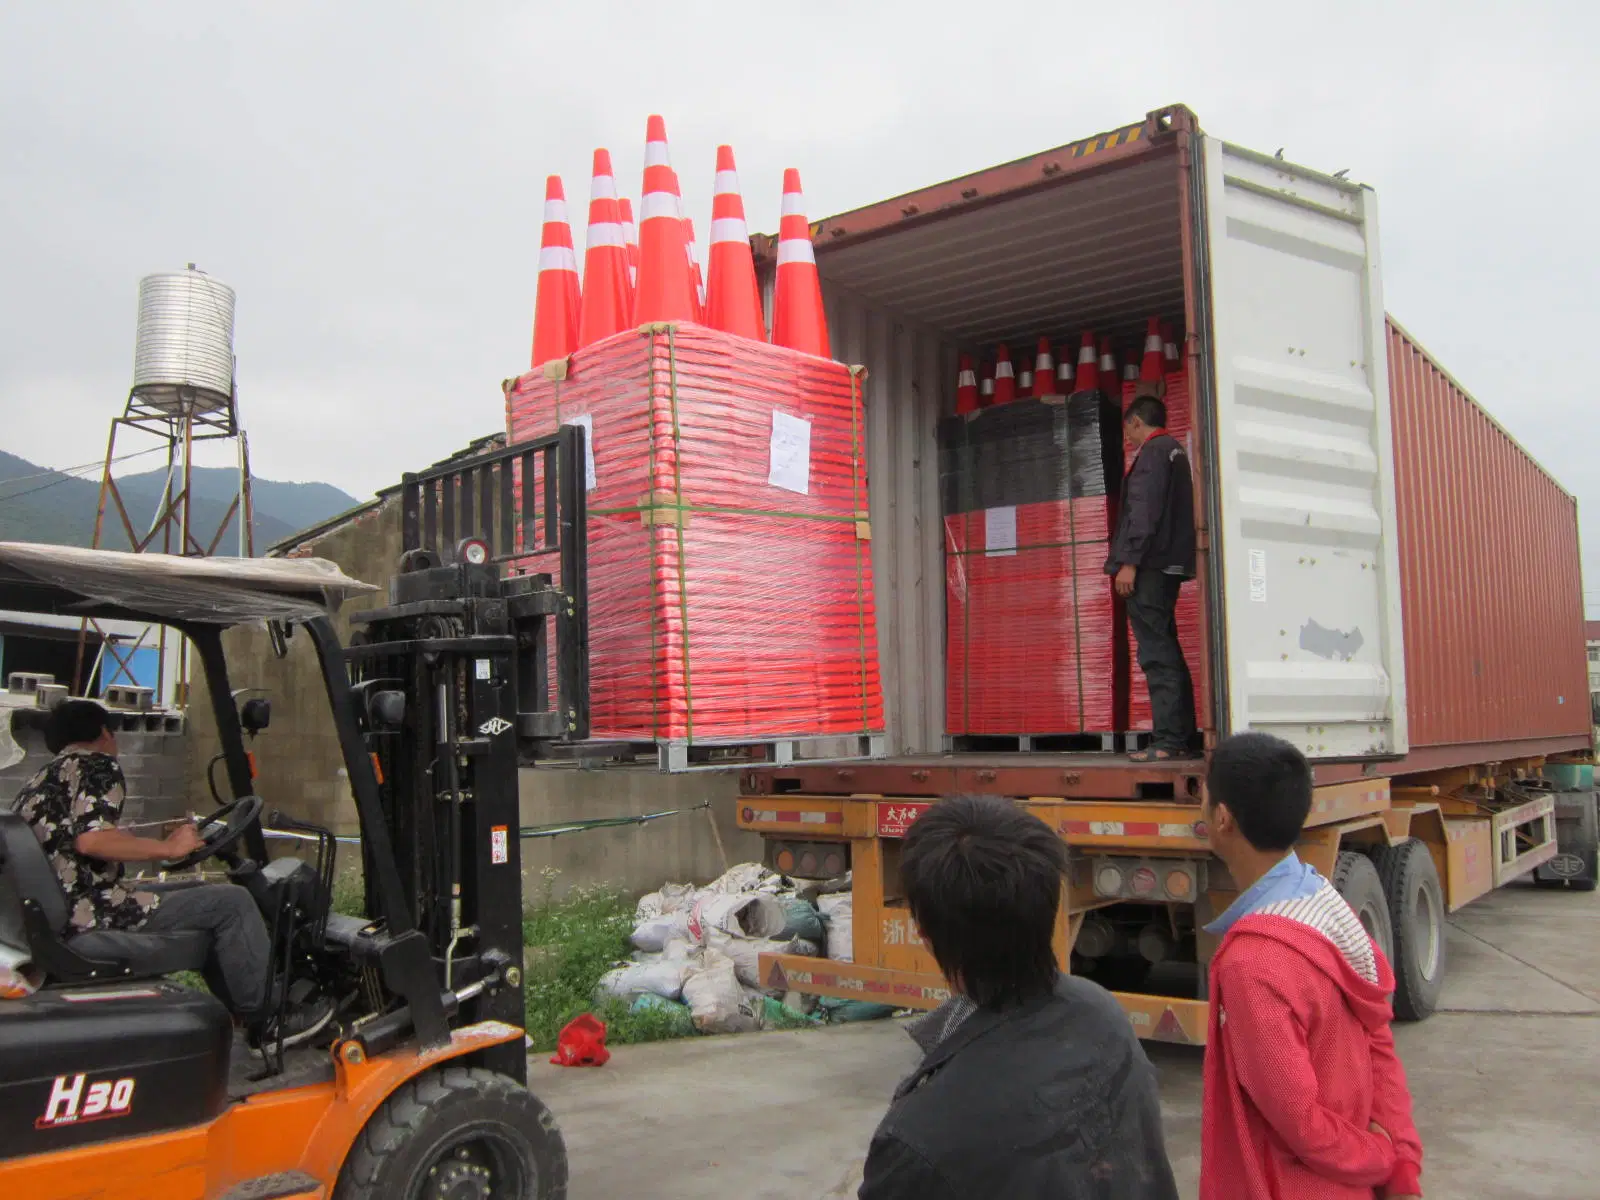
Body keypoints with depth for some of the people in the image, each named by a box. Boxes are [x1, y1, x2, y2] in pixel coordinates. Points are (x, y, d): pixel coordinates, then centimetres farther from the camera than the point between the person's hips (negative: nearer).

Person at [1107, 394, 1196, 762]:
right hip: (1169, 566, 10)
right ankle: (1182, 738, 14)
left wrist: (1129, 561, -20)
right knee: (1166, 651, 12)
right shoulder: (1174, 450, 21)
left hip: (1149, 566, -10)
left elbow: (1144, 511, -17)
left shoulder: (1153, 451, -7)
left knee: (1157, 654, -11)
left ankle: (1168, 740, -14)